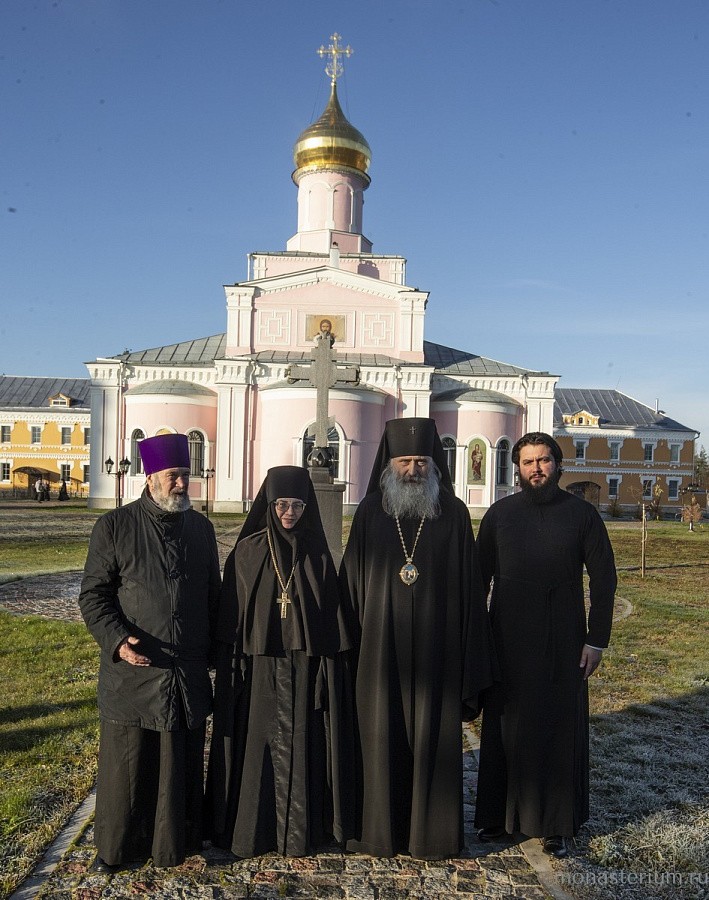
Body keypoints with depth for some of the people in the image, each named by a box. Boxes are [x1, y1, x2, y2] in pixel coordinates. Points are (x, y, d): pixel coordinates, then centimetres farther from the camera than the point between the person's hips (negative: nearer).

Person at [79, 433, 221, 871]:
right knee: (126, 763, 9)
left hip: (189, 672, 3)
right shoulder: (115, 526, -4)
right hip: (132, 671, -3)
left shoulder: (201, 528, 6)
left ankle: (177, 841, 32)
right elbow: (93, 595, -3)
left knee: (183, 763, 13)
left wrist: (216, 650, 10)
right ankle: (116, 846, 30)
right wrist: (117, 640, -18)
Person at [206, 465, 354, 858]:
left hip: (305, 669, 1)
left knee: (300, 748, 8)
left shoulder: (317, 553, 0)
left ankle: (300, 829, 25)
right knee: (255, 747, 8)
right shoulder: (247, 553, -3)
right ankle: (250, 827, 26)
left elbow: (331, 616, 3)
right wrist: (231, 668, -4)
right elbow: (230, 617, 0)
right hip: (258, 668, 0)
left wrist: (332, 670, -1)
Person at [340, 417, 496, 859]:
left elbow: (470, 586, 0)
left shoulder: (454, 514, -1)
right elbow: (351, 581, 4)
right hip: (380, 648, 1)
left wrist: (471, 655, -2)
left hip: (435, 650, -1)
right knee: (382, 736, 10)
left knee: (433, 737, 9)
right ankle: (380, 830, 27)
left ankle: (433, 832, 27)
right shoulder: (370, 512, 1)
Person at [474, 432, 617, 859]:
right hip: (508, 642, 1)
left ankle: (557, 824, 21)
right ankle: (499, 815, 25)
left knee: (560, 728, 6)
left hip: (563, 643, -1)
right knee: (505, 727, 9)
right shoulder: (500, 514, 2)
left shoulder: (582, 514, -2)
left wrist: (597, 639, -4)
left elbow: (603, 579, 0)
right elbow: (480, 576, 6)